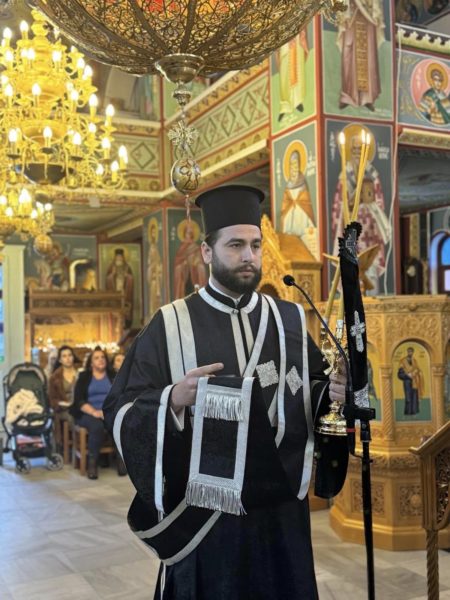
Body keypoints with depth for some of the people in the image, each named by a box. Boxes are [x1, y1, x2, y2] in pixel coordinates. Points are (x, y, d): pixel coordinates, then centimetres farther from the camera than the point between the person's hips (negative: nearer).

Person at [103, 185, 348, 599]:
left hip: (281, 511, 3)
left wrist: (331, 395, -13)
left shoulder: (290, 319, 4)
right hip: (203, 514, -2)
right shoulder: (169, 325, -5)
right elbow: (120, 412, -8)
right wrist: (173, 400, -26)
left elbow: (313, 399, 8)